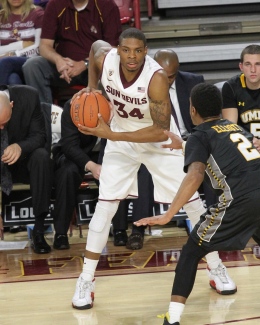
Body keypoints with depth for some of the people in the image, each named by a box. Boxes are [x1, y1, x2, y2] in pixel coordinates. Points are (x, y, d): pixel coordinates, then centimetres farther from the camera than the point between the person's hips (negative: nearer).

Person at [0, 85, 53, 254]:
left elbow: (39, 136, -13)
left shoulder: (29, 97, -22)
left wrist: (20, 147, -36)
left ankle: (39, 229, -27)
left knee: (41, 156, -32)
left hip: (22, 162, 0)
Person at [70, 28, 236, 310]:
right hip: (120, 141, 2)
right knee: (104, 207, -8)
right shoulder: (105, 58, -22)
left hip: (160, 142, -2)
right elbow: (95, 46, 6)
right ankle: (85, 281, 1)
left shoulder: (156, 78, -33)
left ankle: (216, 267, 21)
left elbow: (161, 131, -31)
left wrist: (112, 135, -35)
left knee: (192, 202, 2)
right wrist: (91, 86, -5)